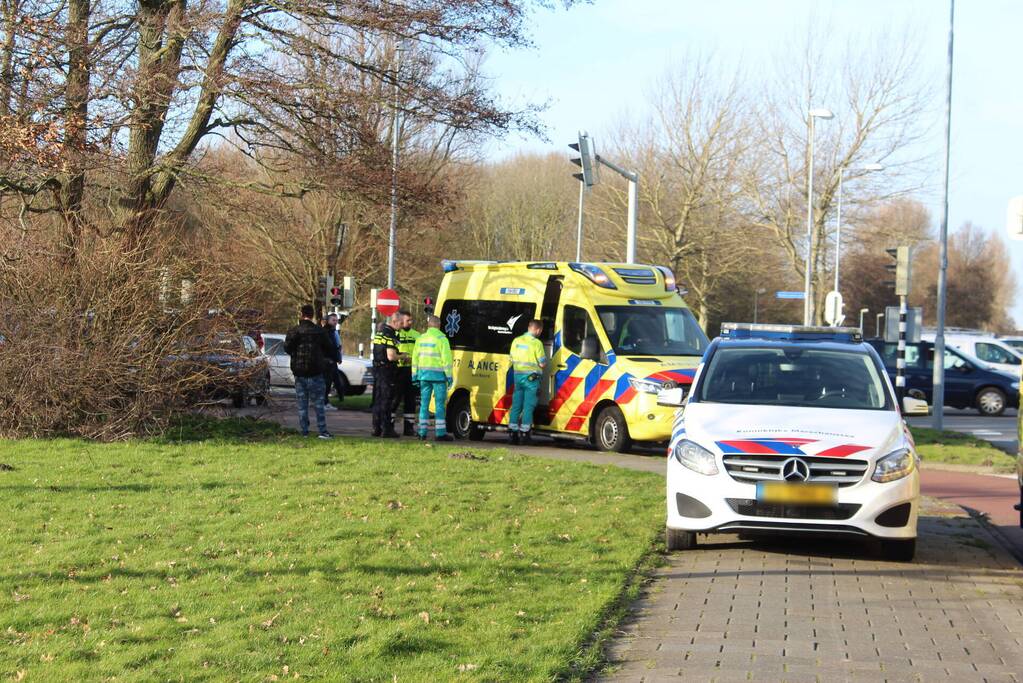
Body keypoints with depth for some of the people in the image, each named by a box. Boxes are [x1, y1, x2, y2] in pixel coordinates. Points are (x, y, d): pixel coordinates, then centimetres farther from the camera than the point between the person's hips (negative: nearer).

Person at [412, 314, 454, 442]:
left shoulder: (421, 338, 11)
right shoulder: (441, 338, -6)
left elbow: (415, 358, 13)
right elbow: (446, 358, -10)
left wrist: (415, 376, 18)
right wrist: (449, 376, -7)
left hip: (424, 374, 5)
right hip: (438, 374, -5)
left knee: (424, 403, 8)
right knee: (440, 404, -2)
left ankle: (422, 432, 7)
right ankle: (440, 433, -2)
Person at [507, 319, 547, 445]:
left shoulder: (516, 341, 7)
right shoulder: (537, 343, -11)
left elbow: (512, 359, 10)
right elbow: (542, 363, -10)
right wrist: (545, 360, 11)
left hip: (517, 375, 6)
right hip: (531, 377, -6)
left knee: (516, 405, 10)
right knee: (528, 406, -2)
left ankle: (512, 433, 11)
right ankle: (524, 434, -3)